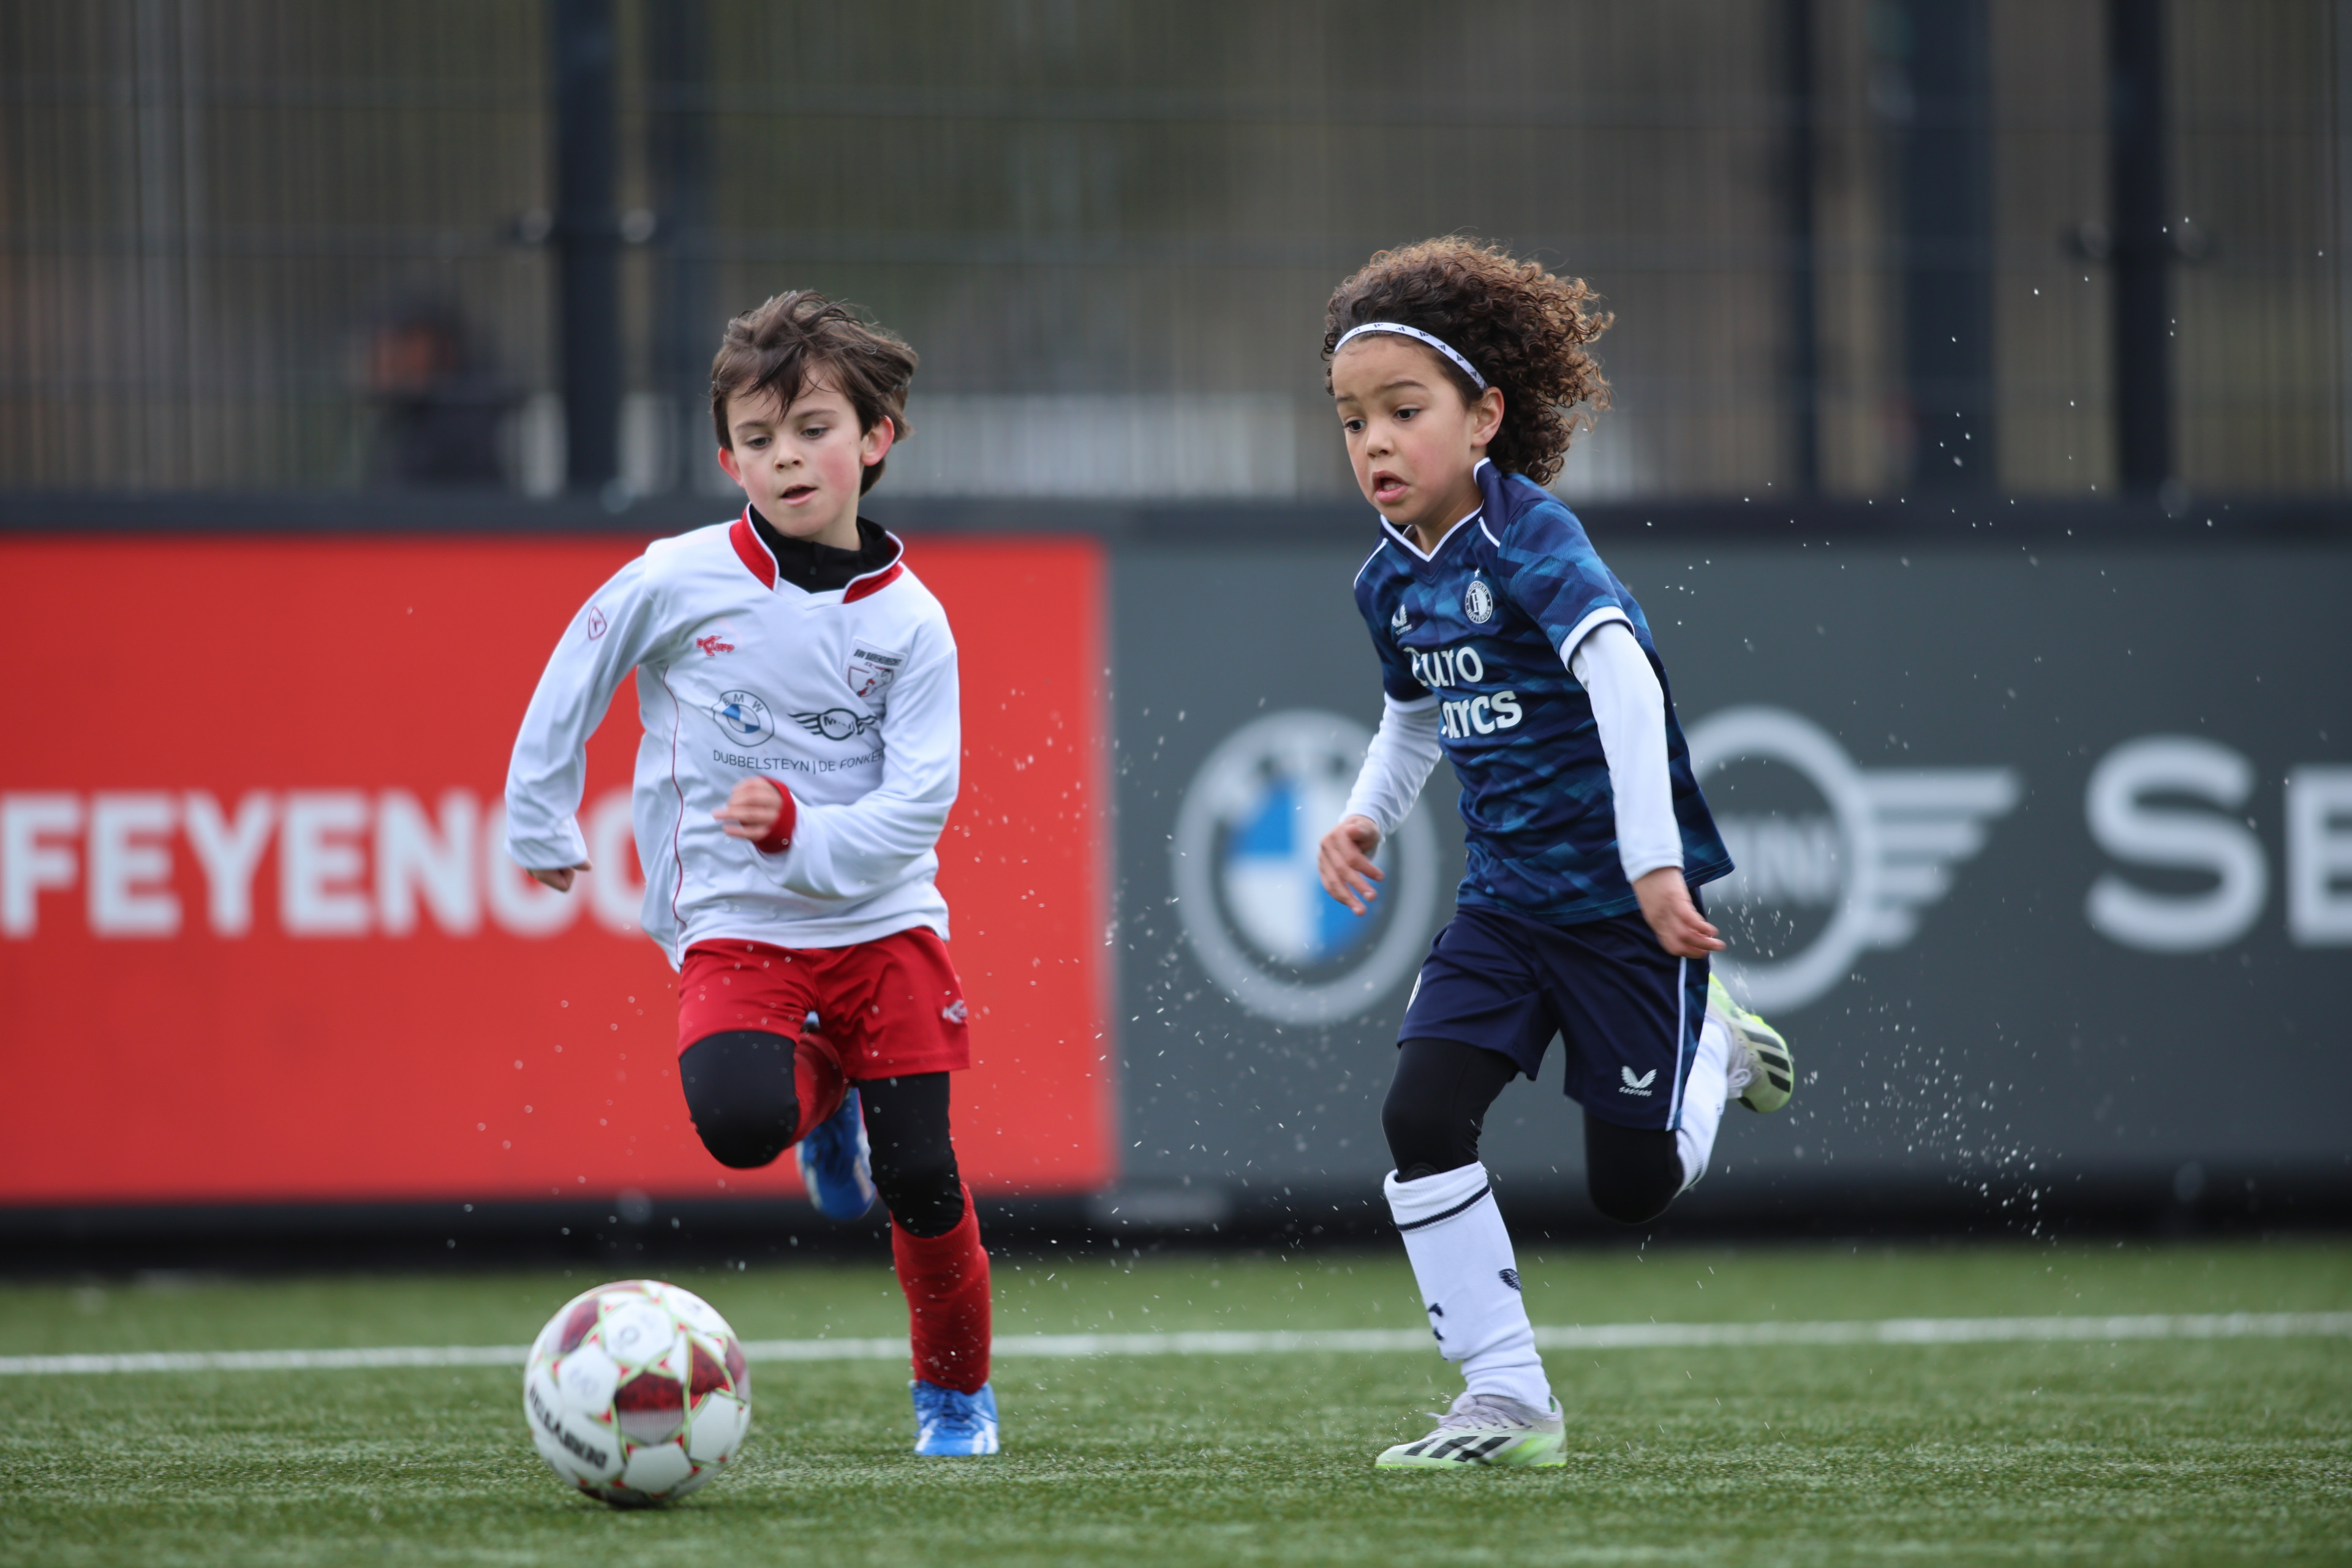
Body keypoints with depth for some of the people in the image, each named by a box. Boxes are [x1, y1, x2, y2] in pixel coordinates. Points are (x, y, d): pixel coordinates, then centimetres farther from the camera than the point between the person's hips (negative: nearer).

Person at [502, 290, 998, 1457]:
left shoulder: (909, 623, -4)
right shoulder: (673, 584, -6)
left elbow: (918, 804, -10)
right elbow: (569, 692, 10)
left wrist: (800, 832, -25)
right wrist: (540, 828, 16)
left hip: (883, 921, 1)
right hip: (735, 926, -1)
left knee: (919, 1176, -5)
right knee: (740, 1123, -27)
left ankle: (956, 1390, 21)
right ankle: (824, 1102, 12)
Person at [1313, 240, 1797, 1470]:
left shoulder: (1527, 537, -20)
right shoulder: (1392, 581, 5)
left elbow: (1623, 678, -33)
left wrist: (1654, 864, -40)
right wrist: (1366, 818, 9)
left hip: (1626, 903, -6)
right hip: (1508, 898, 7)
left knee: (1631, 1185, 0)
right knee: (1421, 1114, -12)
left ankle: (1712, 1049, 32)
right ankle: (1507, 1401, -4)